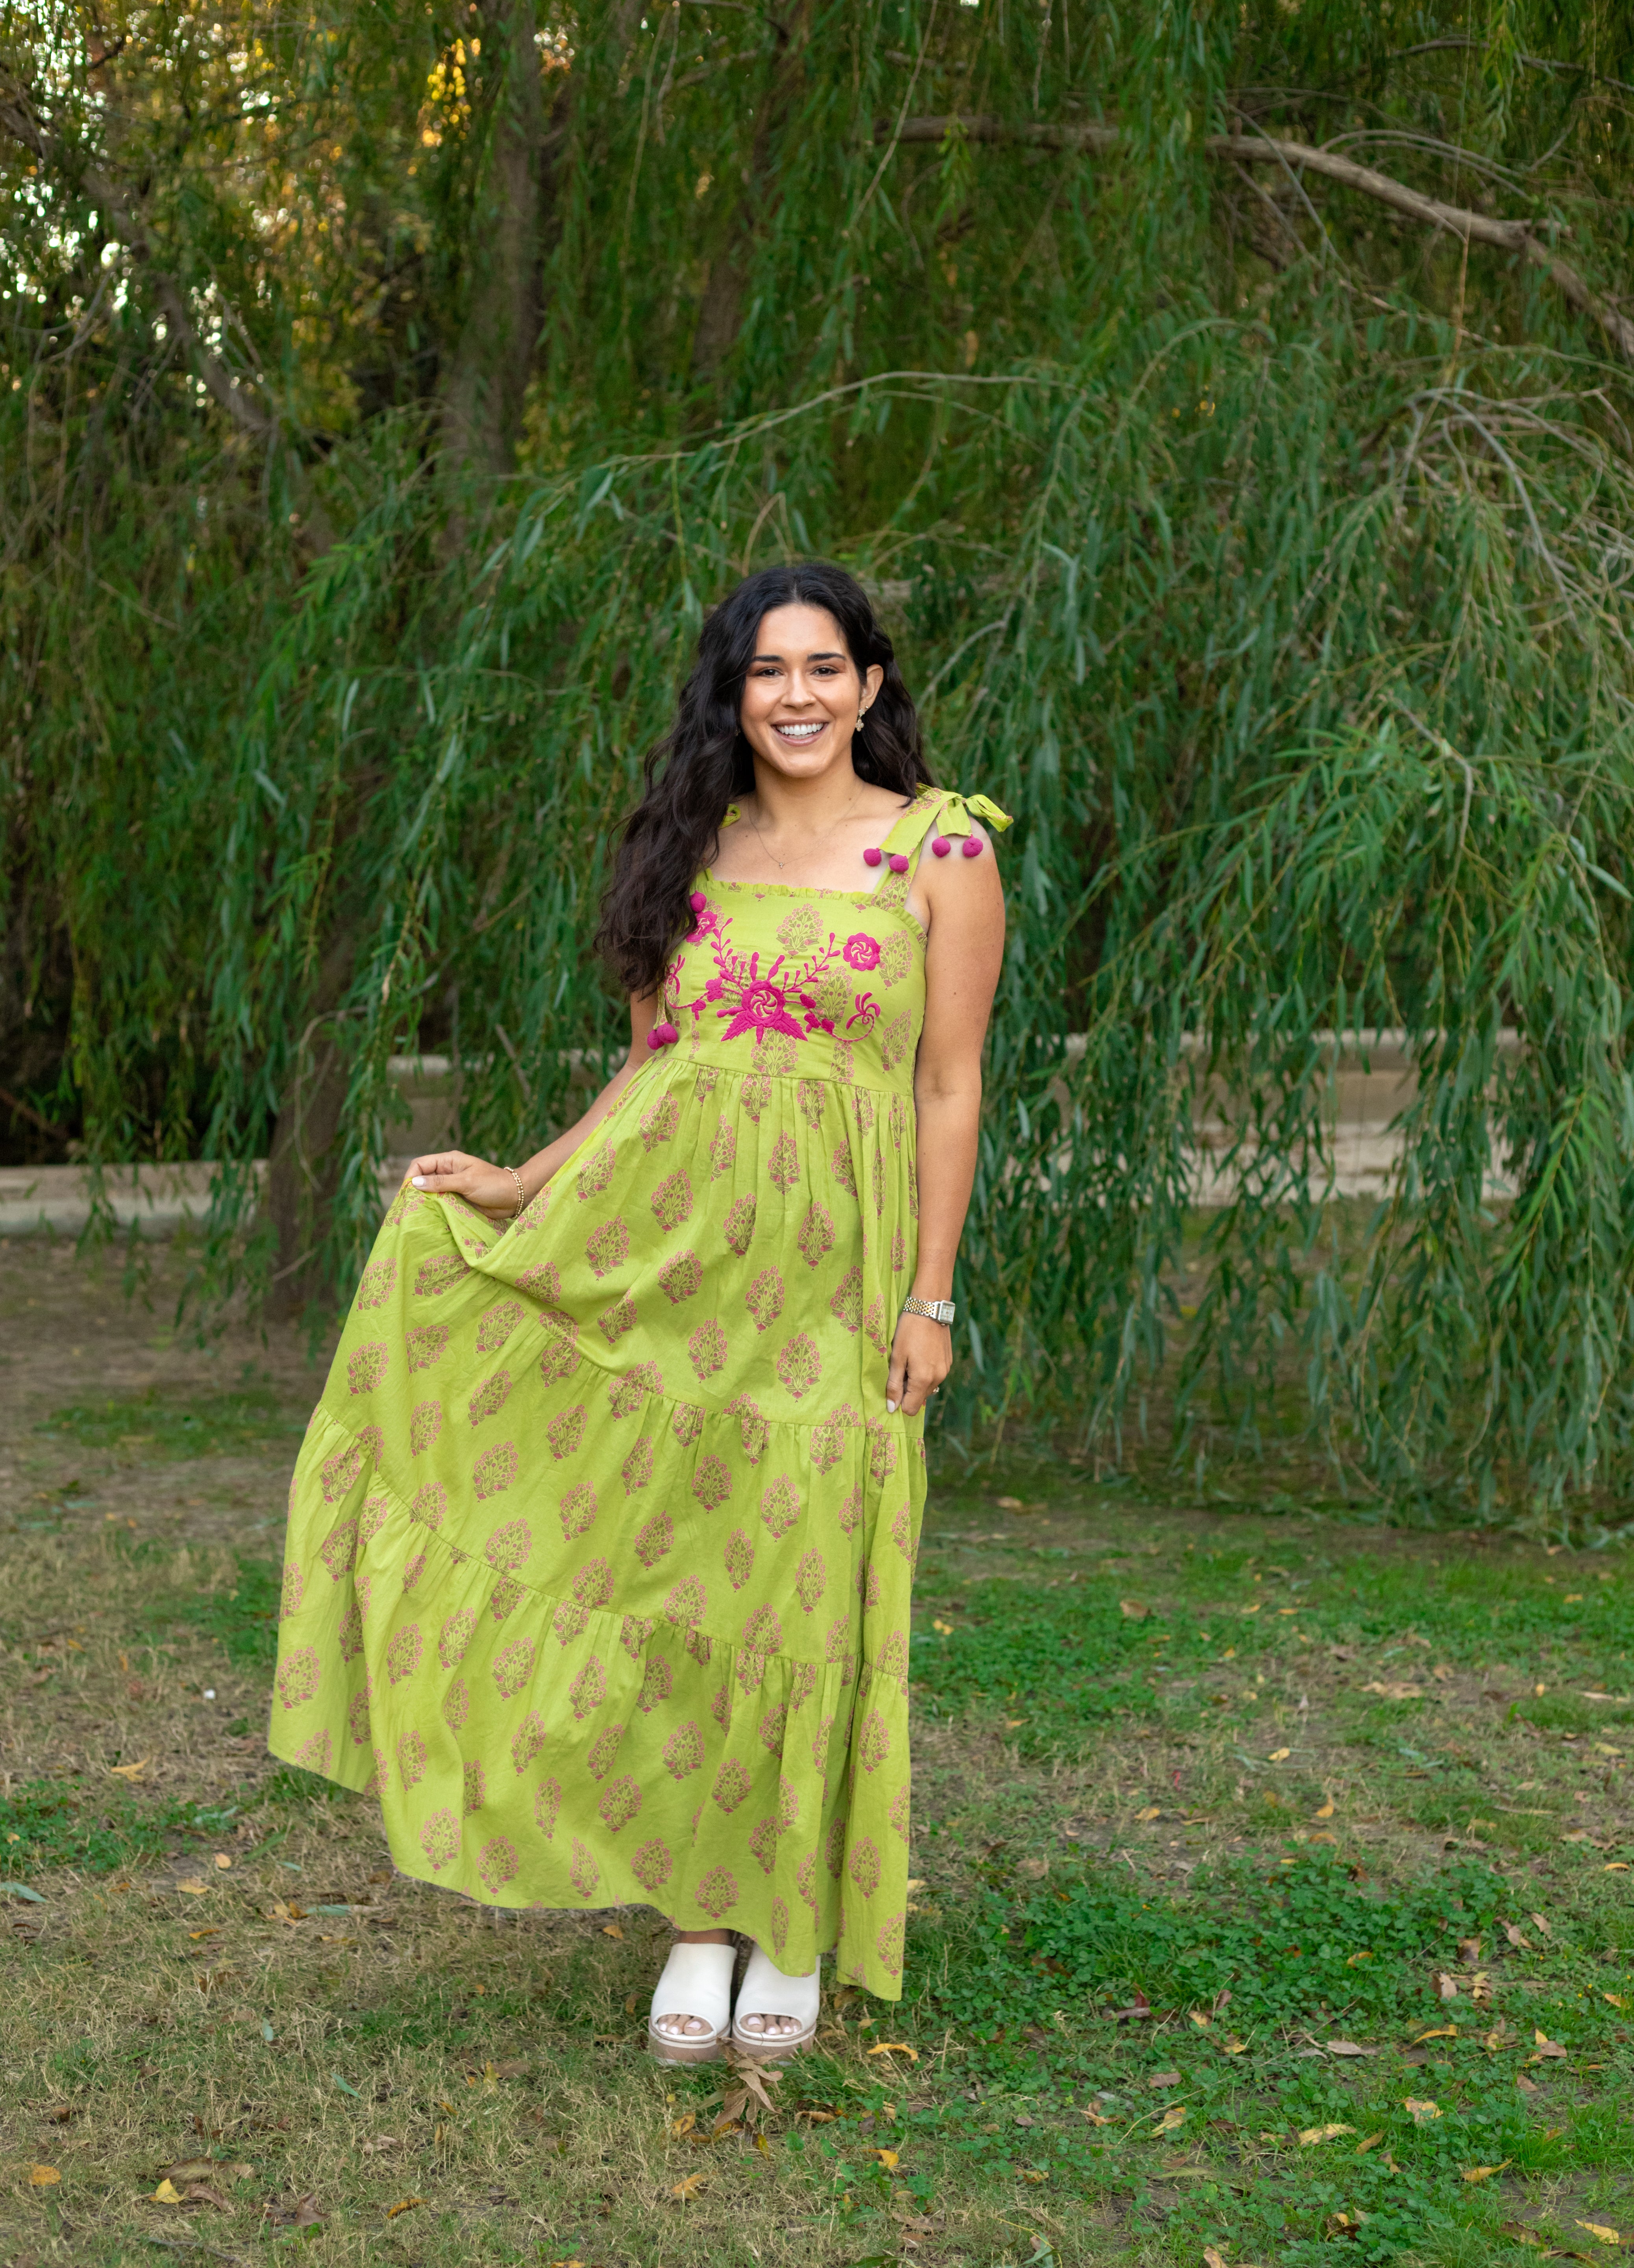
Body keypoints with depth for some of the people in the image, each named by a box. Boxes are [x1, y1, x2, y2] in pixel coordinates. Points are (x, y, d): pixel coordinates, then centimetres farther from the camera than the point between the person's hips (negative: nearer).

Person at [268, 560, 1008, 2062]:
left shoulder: (940, 853, 1)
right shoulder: (687, 850, 12)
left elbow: (950, 1089, -1)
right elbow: (650, 1067, 15)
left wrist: (931, 1301, -5)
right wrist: (519, 1187, 4)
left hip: (827, 1265, -3)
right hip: (658, 1244, 3)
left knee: (799, 1585, 0)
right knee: (658, 1572, 1)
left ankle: (790, 1936, 16)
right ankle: (694, 1918, 15)